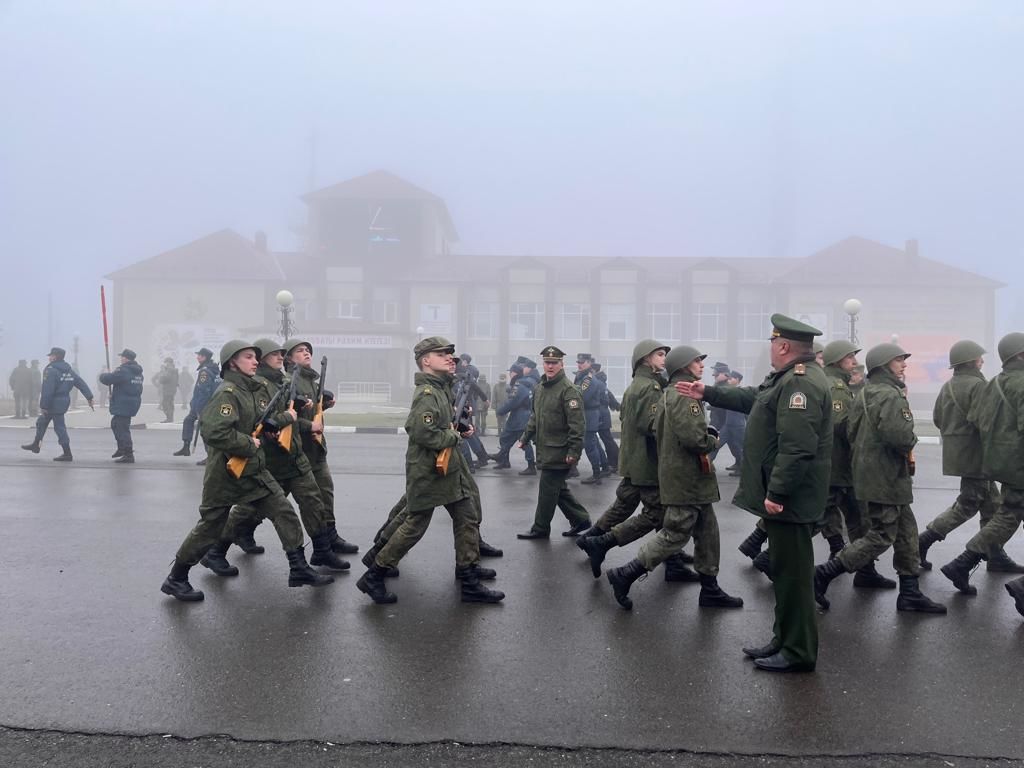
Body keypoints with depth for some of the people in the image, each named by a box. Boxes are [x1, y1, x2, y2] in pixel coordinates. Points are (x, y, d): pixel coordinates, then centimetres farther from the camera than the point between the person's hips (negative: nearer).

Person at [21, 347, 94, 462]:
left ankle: (67, 454, -2)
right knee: (41, 422, 23)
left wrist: (43, 406, -17)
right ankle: (35, 445, 37)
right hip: (64, 401, 9)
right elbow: (81, 384, 6)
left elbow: (47, 391, -21)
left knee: (59, 427, -4)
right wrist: (90, 398, 6)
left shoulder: (50, 370, -17)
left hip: (54, 403, -9)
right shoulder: (69, 370, 9)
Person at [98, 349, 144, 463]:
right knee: (115, 424, 25)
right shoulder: (138, 372, 10)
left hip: (123, 405, -10)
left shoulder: (122, 371, -18)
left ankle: (128, 455, -4)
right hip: (133, 403, 10)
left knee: (122, 429, -4)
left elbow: (106, 379, -19)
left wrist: (103, 375, 6)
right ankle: (122, 448, 30)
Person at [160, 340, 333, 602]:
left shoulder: (256, 389, 8)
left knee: (285, 514, 1)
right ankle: (175, 579, 22)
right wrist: (248, 444, -21)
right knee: (210, 528, 5)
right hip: (225, 474, -8)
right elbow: (213, 432, -31)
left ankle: (299, 570, 7)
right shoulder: (227, 393, -18)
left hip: (254, 470, 8)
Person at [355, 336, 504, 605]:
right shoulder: (427, 393, -19)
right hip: (427, 471, -10)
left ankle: (469, 578, 22)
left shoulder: (441, 388, 12)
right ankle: (373, 577, 12)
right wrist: (454, 437, -18)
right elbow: (421, 431, -32)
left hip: (448, 467, 10)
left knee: (468, 519, 11)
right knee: (415, 526, -1)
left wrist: (460, 426, 8)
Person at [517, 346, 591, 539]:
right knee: (558, 488, 16)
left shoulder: (569, 390, -15)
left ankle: (540, 529, 12)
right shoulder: (540, 388, 13)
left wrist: (574, 450, -22)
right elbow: (534, 417, 24)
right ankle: (580, 519, 29)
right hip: (544, 449, 9)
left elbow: (577, 423, -19)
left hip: (558, 451, -9)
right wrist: (525, 438, 18)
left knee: (548, 489, -1)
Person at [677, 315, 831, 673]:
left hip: (790, 499, -11)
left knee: (792, 574, -1)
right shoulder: (787, 377, 14)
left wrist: (776, 493, -26)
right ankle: (785, 640, 29)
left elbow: (797, 448, -28)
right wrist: (707, 394, 31)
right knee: (785, 570, 18)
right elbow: (752, 397, 29)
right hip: (782, 493, 11)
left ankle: (798, 653, 9)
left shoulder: (801, 382, -21)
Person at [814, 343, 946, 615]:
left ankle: (910, 593, 22)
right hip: (886, 477, -10)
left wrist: (867, 449, 12)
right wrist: (910, 443, -9)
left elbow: (851, 429, 16)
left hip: (871, 469, 10)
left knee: (907, 531, 15)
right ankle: (822, 574, -2)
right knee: (881, 537, -4)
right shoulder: (890, 394, -17)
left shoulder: (866, 393, 13)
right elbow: (898, 434, -30)